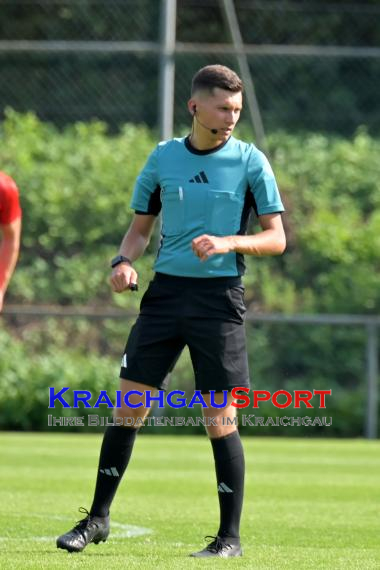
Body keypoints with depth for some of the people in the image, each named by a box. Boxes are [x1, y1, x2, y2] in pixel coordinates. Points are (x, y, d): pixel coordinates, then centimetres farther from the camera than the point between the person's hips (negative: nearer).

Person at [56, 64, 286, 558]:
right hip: (165, 291, 3)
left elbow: (276, 239, -1)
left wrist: (229, 242, -18)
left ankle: (230, 536, 7)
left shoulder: (250, 161, -1)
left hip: (219, 297, -3)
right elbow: (141, 227, 16)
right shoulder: (163, 157, 8)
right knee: (128, 409, 2)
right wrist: (123, 262, -4)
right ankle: (98, 519, 13)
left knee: (221, 421, -3)